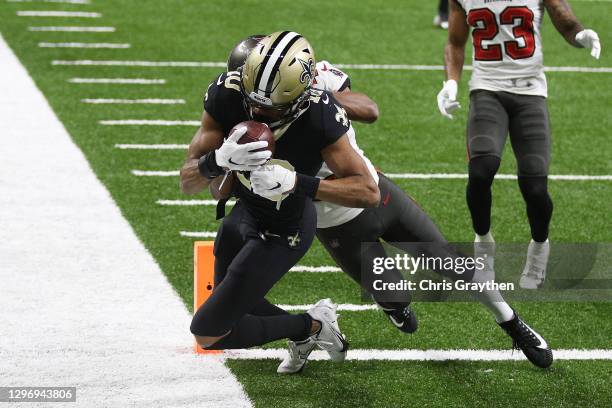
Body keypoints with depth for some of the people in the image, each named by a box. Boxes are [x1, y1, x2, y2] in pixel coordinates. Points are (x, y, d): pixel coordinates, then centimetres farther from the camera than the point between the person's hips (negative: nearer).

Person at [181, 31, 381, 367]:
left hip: (282, 232, -5)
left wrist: (296, 183, -47)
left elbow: (369, 192, -34)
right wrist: (220, 160, -48)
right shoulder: (227, 95, -27)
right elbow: (188, 182, -24)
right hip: (246, 210, 5)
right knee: (230, 304, 27)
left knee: (208, 332, -5)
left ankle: (310, 326, 13)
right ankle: (310, 331, 45)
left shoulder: (318, 118, -35)